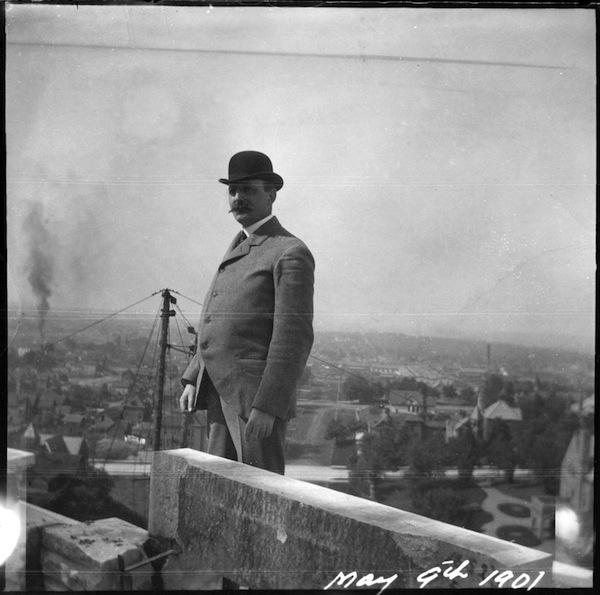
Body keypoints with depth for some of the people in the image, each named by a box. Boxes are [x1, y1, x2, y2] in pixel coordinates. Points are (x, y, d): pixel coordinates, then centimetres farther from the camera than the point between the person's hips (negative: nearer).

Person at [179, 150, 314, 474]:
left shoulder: (290, 253, -8)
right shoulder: (239, 249, 20)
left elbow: (294, 337, -16)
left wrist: (268, 406, -22)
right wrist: (193, 379, 13)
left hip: (257, 397, -8)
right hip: (220, 393, 8)